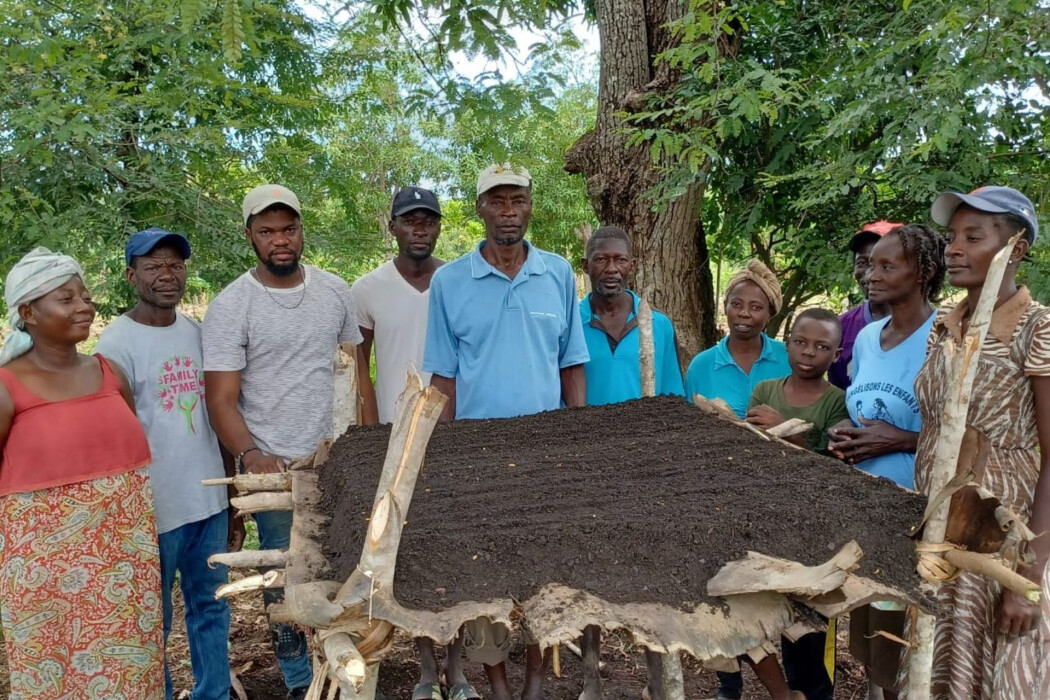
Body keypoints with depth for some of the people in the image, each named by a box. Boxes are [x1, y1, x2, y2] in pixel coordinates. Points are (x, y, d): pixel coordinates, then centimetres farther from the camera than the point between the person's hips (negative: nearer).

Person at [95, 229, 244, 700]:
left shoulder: (198, 333, 6)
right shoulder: (117, 344, -11)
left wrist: (234, 500, 13)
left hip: (210, 502, 6)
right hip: (154, 511, -5)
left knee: (212, 610, 17)